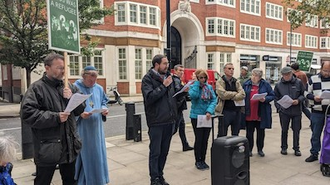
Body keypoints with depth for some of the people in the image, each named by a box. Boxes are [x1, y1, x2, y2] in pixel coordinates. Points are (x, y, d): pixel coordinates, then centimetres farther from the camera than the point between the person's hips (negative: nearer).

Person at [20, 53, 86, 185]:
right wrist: (55, 117, -21)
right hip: (48, 148, -5)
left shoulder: (69, 87, 9)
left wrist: (72, 98, -11)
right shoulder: (36, 88, -9)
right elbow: (27, 114, -19)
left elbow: (80, 109, 8)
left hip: (70, 145, 6)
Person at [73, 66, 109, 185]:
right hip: (82, 129, -5)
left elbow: (104, 102, 17)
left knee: (97, 154, 14)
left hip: (96, 128, 5)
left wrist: (104, 109, -4)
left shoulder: (99, 88, 7)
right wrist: (80, 114, -25)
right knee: (84, 156, 3)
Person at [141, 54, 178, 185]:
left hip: (169, 120, 6)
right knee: (155, 152, 3)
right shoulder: (148, 78, -8)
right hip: (156, 122, -6)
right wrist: (163, 86, -19)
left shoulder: (168, 76, 11)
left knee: (164, 151, 14)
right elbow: (149, 97, -22)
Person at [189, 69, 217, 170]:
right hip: (196, 116, -3)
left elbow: (214, 100, -2)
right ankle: (198, 161, 16)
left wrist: (209, 111, -17)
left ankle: (203, 160, 23)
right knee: (199, 139, 1)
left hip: (207, 117, 4)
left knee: (205, 139, 9)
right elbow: (193, 95, -25)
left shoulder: (209, 87, 6)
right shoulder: (193, 86, -3)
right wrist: (197, 83, -16)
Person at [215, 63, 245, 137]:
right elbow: (223, 94, -18)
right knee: (222, 136, 2)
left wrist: (230, 96, -13)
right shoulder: (220, 82, -2)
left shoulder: (236, 82, 11)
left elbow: (242, 94, -3)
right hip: (225, 111, -5)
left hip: (236, 111, 5)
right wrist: (236, 93, -5)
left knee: (235, 135, 14)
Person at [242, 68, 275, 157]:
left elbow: (272, 95, 3)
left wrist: (265, 99, -16)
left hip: (261, 114, -1)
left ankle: (260, 149, 25)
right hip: (249, 113, 1)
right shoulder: (246, 84, 5)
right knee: (249, 132, 7)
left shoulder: (265, 84, 1)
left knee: (261, 132, 11)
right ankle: (249, 149, 19)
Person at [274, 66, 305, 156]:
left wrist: (298, 100, -12)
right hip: (284, 111, 0)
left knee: (296, 130, 7)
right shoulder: (278, 85, 0)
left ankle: (296, 148, 21)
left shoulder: (298, 82, -2)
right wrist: (279, 108, -5)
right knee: (284, 130, 10)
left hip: (296, 111, 0)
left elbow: (303, 94, 6)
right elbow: (276, 98, 7)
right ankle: (284, 148, 24)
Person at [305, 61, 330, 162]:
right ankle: (314, 154, 21)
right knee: (315, 134, 8)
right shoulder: (313, 79, 1)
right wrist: (314, 98, -17)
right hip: (317, 112, -1)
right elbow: (307, 93, 3)